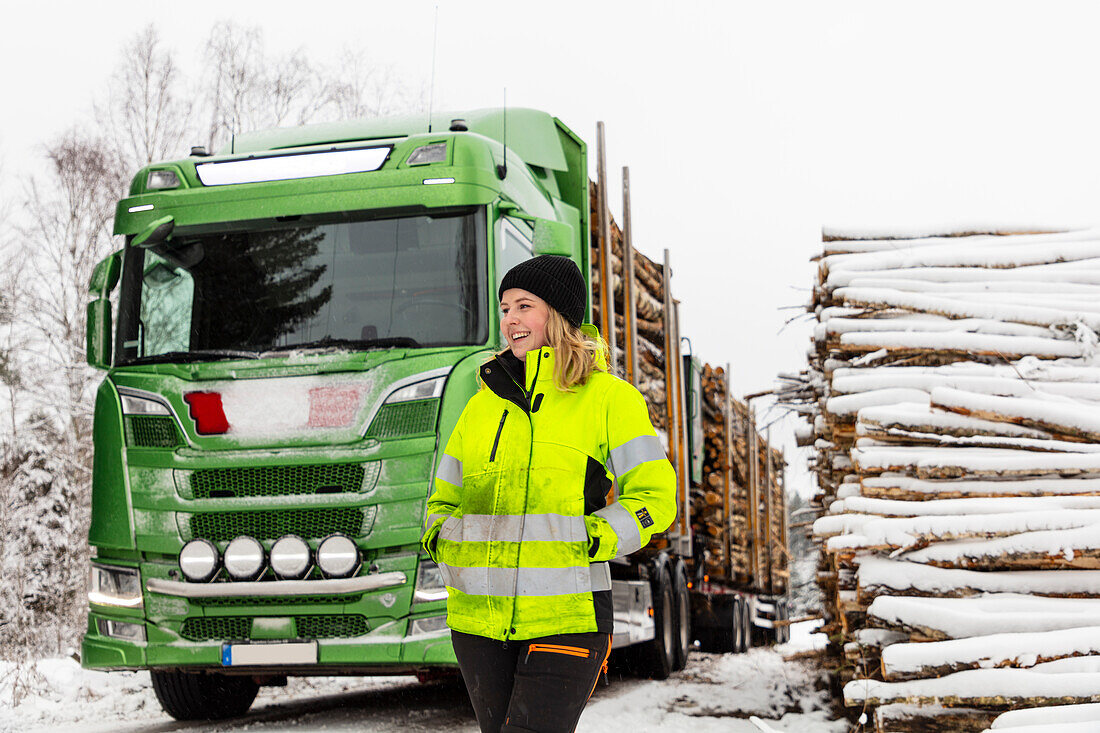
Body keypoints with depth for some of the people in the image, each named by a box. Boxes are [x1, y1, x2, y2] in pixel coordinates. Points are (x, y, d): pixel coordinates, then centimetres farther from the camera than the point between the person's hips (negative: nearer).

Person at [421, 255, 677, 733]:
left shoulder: (607, 398, 1)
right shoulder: (483, 404, 14)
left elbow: (654, 497, -1)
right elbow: (444, 500, 22)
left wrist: (589, 542, -14)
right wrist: (442, 540, 1)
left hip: (566, 617, -5)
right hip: (479, 618, 5)